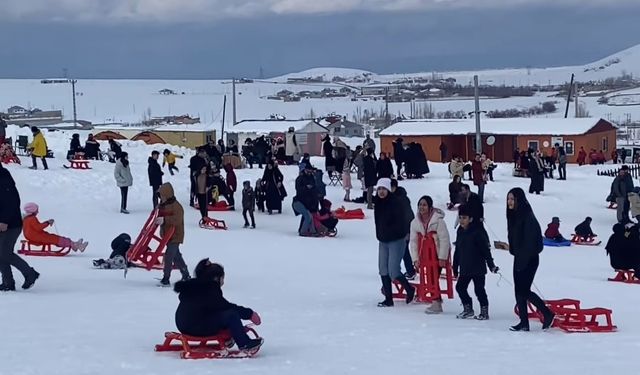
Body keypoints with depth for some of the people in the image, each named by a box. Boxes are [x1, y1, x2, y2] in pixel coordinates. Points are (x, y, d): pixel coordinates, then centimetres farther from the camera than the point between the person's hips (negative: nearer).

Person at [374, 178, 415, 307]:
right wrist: (380, 236, 11)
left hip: (397, 241, -8)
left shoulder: (396, 202, -15)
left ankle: (409, 289, 15)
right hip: (383, 241, 8)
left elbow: (401, 222, -18)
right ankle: (388, 299, 14)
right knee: (383, 270, 6)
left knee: (393, 272, -10)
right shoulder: (378, 202, 7)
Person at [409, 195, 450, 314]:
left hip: (439, 255, -5)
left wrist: (442, 258, -18)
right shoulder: (415, 222, -1)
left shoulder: (438, 220, -17)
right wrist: (415, 258, -4)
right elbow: (413, 242, 2)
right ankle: (437, 301, 18)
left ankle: (437, 303, -4)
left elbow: (444, 240, -17)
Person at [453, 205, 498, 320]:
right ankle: (468, 309, 21)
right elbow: (457, 251, 16)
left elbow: (486, 250, -14)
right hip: (464, 269, 7)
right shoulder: (460, 231, 9)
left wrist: (491, 265, -15)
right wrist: (455, 267, 18)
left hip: (478, 268, -7)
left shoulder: (478, 231, -13)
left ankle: (484, 311, 9)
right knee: (460, 287, 8)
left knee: (479, 289, -3)